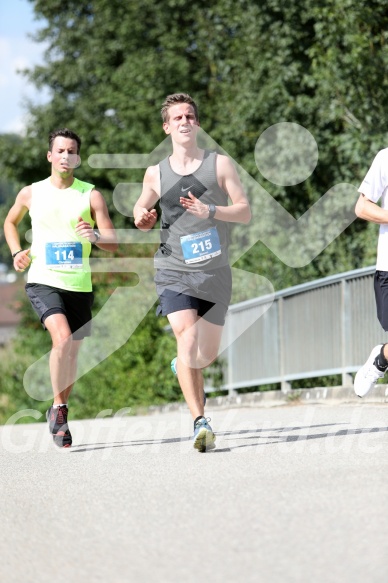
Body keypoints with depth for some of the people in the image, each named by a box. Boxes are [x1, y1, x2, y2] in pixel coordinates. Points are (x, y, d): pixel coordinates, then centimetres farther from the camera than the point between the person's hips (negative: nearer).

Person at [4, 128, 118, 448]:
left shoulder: (91, 195, -1)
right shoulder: (31, 193, 3)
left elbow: (114, 244, -6)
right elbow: (10, 222, 24)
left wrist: (95, 237, -28)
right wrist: (17, 253, 7)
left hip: (79, 285, 2)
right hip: (43, 281, -2)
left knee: (72, 352, 10)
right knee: (63, 338, -25)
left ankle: (60, 414, 31)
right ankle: (58, 407, -10)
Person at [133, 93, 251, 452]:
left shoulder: (220, 164, 2)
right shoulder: (156, 174, 6)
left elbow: (245, 212, -2)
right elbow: (141, 208, 25)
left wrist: (210, 211, -19)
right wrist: (142, 218, 1)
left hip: (215, 273, 1)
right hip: (174, 271, -1)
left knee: (207, 354, 8)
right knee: (187, 336, -22)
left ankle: (184, 365, 46)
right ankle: (200, 422, -22)